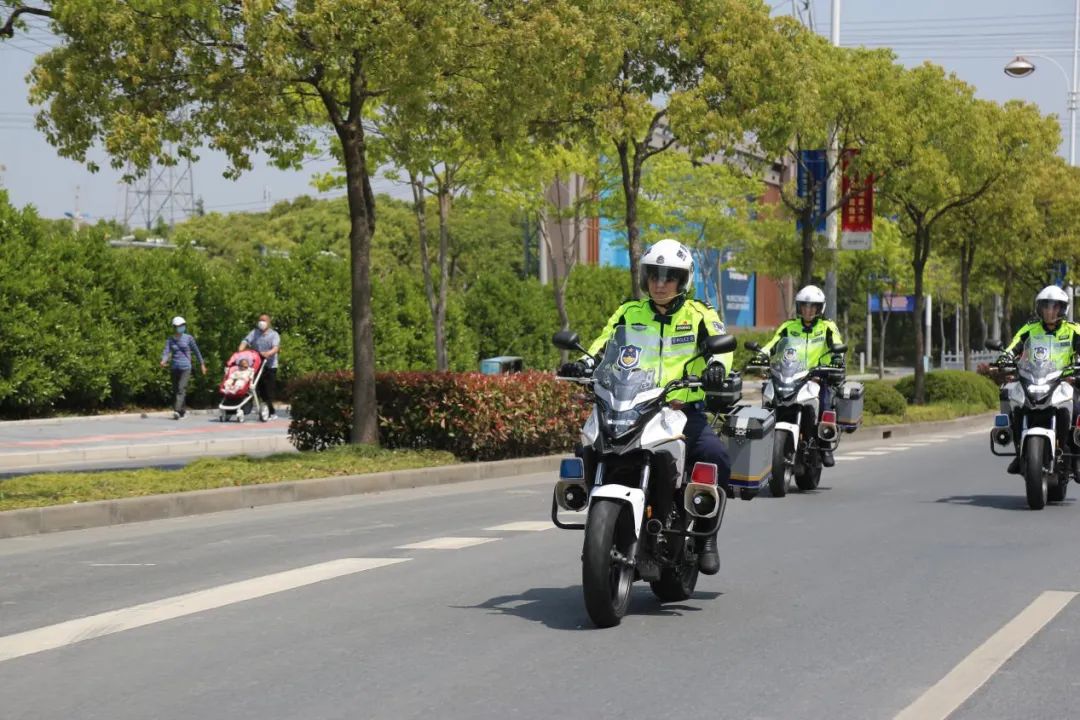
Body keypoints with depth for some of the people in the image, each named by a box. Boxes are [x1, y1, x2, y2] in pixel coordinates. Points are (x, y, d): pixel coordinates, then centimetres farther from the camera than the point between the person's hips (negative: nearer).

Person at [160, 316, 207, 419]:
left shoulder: (188, 338, 0)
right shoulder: (170, 340, 6)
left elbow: (196, 351, 8)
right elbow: (166, 352, -3)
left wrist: (202, 364, 11)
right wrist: (164, 361, -25)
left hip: (186, 368, -4)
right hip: (175, 368, 4)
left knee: (181, 389, -17)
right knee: (175, 390, 9)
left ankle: (177, 410, -26)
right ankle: (183, 410, 25)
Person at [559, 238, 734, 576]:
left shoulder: (699, 315, 7)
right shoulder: (630, 313, 14)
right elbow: (605, 343, 10)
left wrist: (716, 366, -30)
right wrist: (585, 363, -13)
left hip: (684, 410, -2)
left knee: (715, 457, -29)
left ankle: (707, 537, -12)